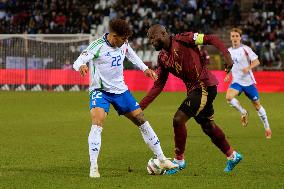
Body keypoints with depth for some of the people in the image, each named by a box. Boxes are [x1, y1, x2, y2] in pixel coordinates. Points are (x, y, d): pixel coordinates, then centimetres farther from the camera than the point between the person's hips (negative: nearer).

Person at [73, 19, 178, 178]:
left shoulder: (123, 44, -3)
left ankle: (162, 160, 18)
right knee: (97, 123, -28)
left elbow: (130, 53, 20)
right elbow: (78, 62, -27)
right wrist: (81, 66, -51)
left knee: (142, 121, 6)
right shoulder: (97, 46, -21)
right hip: (100, 91, -6)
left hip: (120, 90, 6)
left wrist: (145, 68, 16)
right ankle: (94, 167, -24)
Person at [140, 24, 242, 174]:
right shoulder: (162, 58, 7)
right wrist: (141, 106, 3)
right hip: (193, 89, 9)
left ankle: (179, 160, 2)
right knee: (208, 126, 20)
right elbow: (158, 85, 10)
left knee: (178, 120, -13)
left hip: (205, 86, -9)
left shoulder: (182, 39, -15)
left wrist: (226, 55, -27)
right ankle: (232, 156, 38)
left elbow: (211, 39, -14)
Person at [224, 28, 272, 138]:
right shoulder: (229, 51, 6)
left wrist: (248, 68, -25)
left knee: (257, 105, 5)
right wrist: (228, 75, 3)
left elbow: (256, 62, -7)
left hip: (248, 81, -3)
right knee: (229, 97, -26)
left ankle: (267, 128, 21)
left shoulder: (245, 49, -8)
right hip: (236, 82, 3)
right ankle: (243, 113, 0)